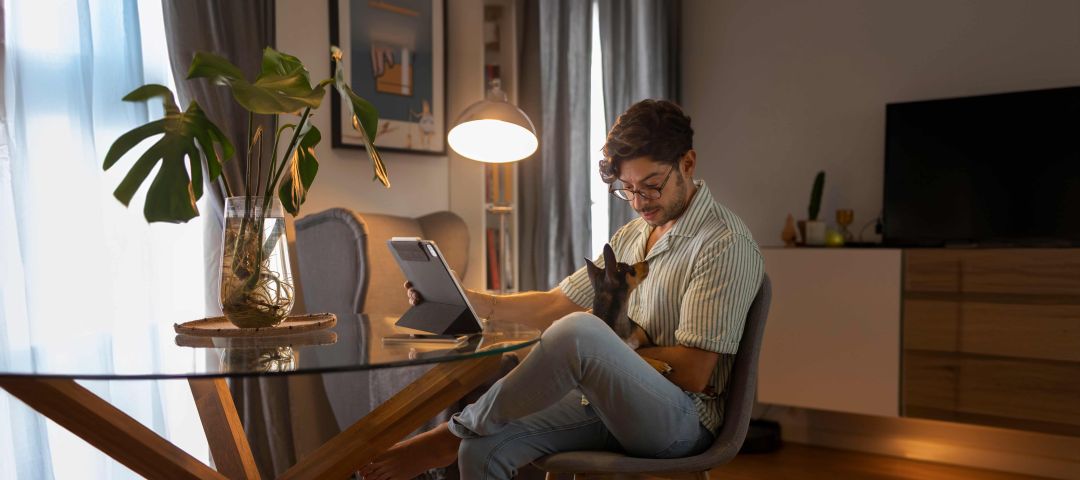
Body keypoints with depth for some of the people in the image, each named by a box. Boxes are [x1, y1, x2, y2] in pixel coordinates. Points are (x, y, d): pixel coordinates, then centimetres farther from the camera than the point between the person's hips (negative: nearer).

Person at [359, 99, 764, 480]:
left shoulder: (725, 245, -10)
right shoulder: (630, 236, 16)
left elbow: (691, 374, -15)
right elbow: (557, 304, 11)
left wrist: (606, 354, -8)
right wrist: (464, 300, 0)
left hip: (682, 417, -7)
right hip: (611, 406, 7)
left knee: (580, 331, -34)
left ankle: (452, 435, -15)